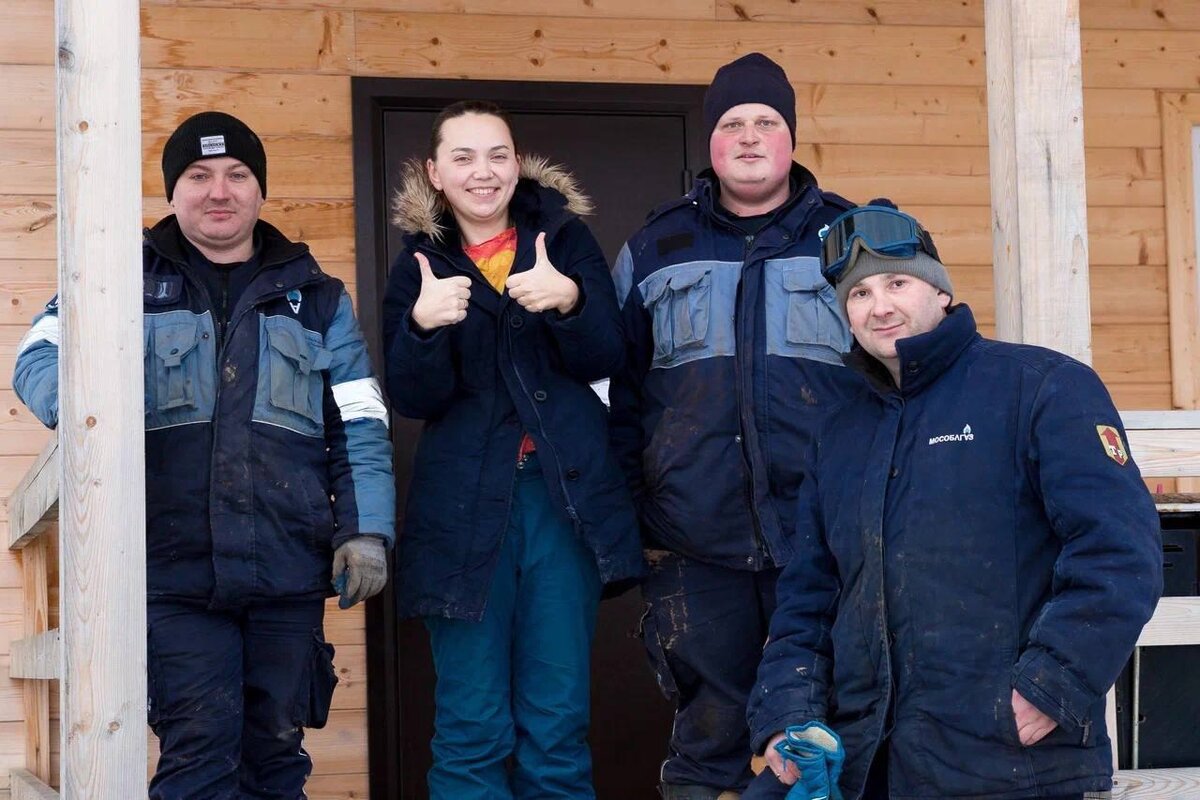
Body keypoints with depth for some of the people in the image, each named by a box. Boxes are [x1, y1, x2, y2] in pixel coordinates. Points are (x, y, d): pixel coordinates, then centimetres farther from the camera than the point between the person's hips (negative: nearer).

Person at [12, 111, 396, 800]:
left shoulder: (315, 298, 16)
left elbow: (360, 428, 12)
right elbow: (41, 357, 0)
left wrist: (365, 531, 0)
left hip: (287, 576, 2)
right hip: (174, 572, -2)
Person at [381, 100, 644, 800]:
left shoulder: (565, 238, 7)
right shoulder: (421, 265, 7)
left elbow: (605, 359, -2)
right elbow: (416, 399, -3)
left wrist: (569, 300, -21)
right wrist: (424, 326, -22)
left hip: (566, 498, 0)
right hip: (465, 506, 0)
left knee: (557, 723, 4)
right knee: (472, 729, -1)